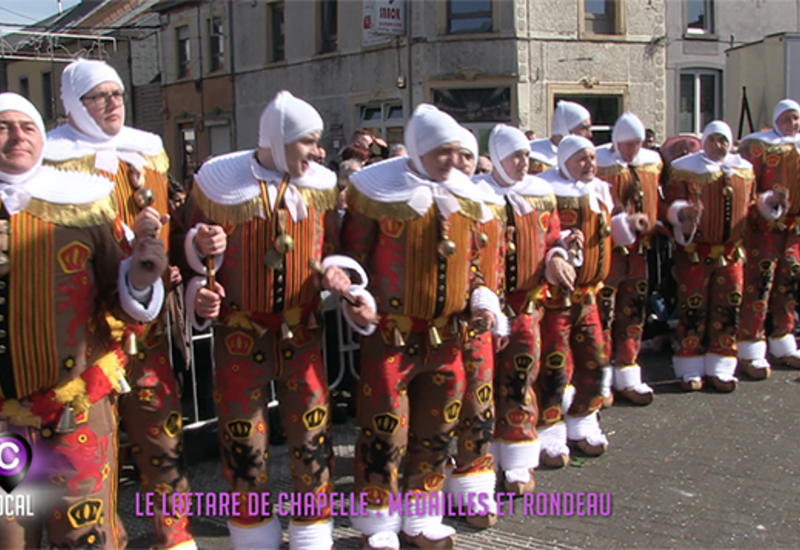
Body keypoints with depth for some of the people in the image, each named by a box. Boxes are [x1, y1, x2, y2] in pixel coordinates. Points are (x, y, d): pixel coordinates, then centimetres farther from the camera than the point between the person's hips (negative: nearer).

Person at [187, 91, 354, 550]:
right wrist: (200, 293, -13)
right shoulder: (219, 181, -8)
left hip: (302, 330, 2)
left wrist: (332, 271, -10)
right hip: (241, 333, -2)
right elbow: (193, 249, 3)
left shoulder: (322, 184, 0)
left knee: (313, 430, 6)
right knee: (243, 436, 7)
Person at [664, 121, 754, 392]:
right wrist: (683, 212, -31)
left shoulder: (744, 169, 11)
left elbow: (748, 206, 18)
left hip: (731, 251, 4)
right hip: (695, 251, -4)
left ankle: (719, 369, 16)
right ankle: (690, 370, 10)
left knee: (728, 308, 5)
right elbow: (672, 205, -10)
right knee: (693, 308, -2)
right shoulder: (684, 168, -3)